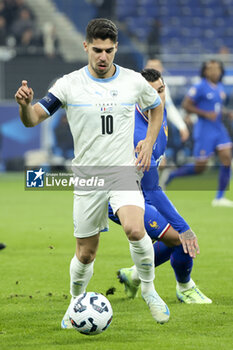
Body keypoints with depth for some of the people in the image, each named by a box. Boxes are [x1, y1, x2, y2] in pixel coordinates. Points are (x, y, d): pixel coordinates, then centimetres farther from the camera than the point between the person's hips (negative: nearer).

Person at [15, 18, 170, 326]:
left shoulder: (134, 81, 0)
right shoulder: (69, 84, -5)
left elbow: (157, 107, 20)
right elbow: (33, 119, -9)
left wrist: (149, 142, 6)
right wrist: (24, 104, -32)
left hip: (124, 172, 0)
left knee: (135, 231, -27)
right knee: (85, 255, 5)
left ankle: (148, 289, -3)